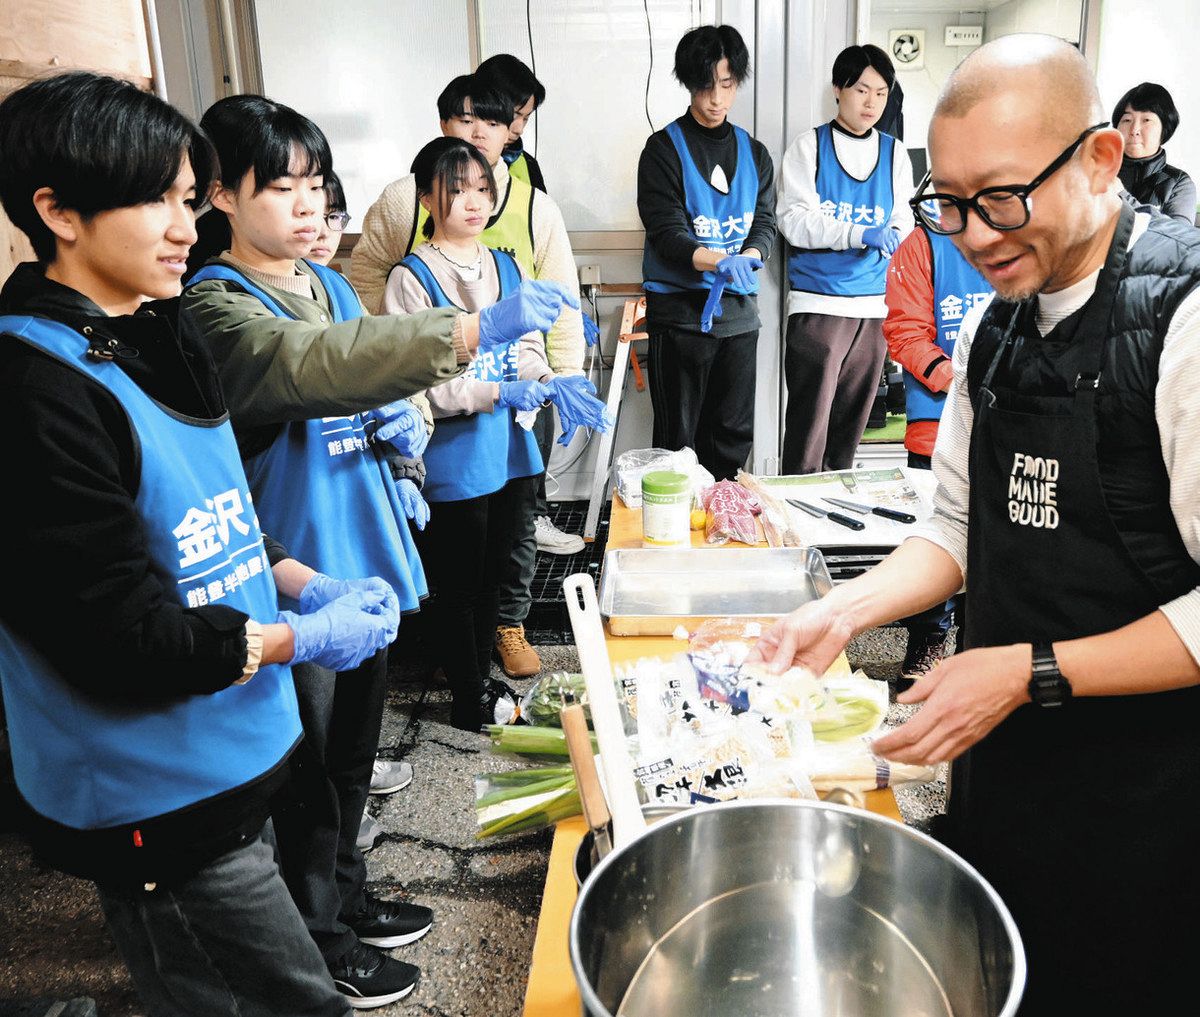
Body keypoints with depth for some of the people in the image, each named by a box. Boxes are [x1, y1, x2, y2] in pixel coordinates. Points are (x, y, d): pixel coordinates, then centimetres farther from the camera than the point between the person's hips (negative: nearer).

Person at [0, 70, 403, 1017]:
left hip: (229, 755, 8)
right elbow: (116, 635, -22)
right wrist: (298, 638, -13)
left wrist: (305, 582, 0)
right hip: (157, 804, -8)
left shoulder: (154, 343, 7)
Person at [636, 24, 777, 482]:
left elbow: (764, 224, 4)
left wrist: (748, 258, -20)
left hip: (740, 308, 5)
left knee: (734, 435, 11)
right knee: (677, 437, 2)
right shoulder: (664, 148, -3)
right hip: (680, 309, -4)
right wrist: (721, 262, -30)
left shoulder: (755, 153, 12)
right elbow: (666, 233, -13)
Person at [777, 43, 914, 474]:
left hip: (874, 305, 4)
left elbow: (903, 222, 10)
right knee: (809, 418, -6)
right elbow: (794, 219, -9)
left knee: (852, 420, 11)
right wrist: (859, 233, -20)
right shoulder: (808, 147, 1)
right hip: (817, 304, -4)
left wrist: (892, 237, -14)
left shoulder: (894, 153, 12)